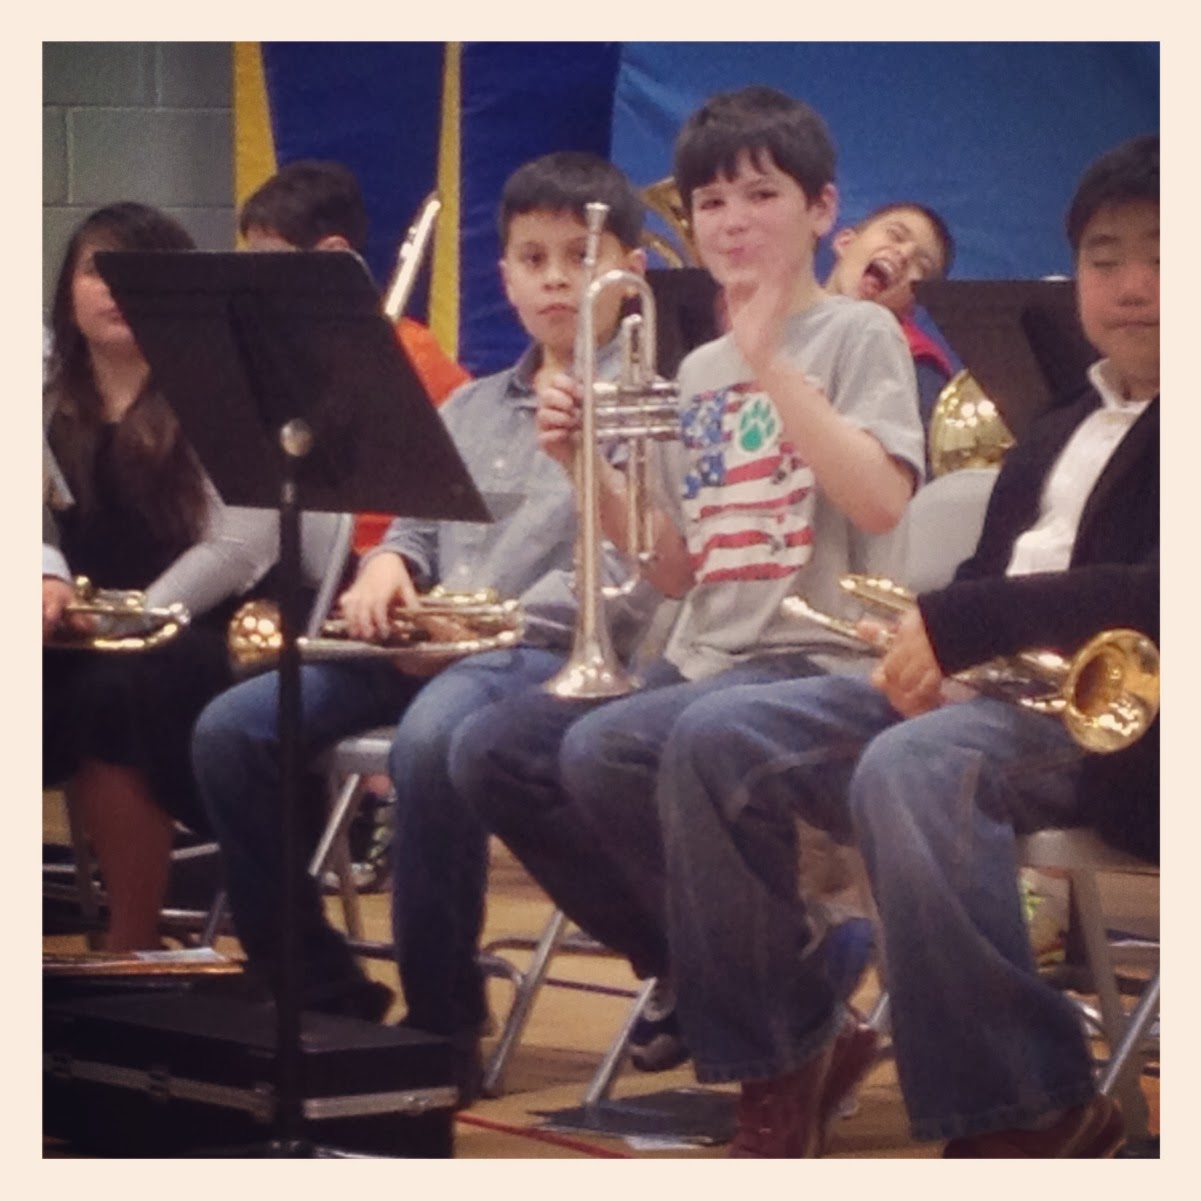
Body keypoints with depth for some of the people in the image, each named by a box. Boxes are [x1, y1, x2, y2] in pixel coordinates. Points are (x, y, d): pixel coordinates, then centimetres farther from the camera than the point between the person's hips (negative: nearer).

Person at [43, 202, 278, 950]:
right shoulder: (50, 399, 16)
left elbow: (242, 544, -10)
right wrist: (45, 580, -17)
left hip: (199, 629, -5)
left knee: (111, 690, -35)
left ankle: (135, 941, -23)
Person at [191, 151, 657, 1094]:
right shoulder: (472, 408, 22)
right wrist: (390, 567, 1)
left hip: (554, 651, -7)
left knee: (431, 741, -39)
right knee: (232, 730, -10)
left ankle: (444, 1021, -26)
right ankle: (319, 986, 1)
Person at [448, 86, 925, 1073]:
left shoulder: (856, 334, -3)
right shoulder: (697, 373, 16)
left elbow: (883, 503, -20)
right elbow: (678, 572, 15)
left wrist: (773, 366, -22)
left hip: (811, 659, -7)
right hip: (702, 656, 8)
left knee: (605, 753, -30)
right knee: (491, 753, -7)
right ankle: (681, 964, 7)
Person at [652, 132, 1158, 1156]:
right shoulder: (1058, 433, 25)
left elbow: (1148, 598, -19)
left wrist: (962, 621, -21)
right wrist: (934, 640, 0)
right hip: (985, 686, 9)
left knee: (910, 766, -38)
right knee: (719, 739, -9)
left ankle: (1027, 1116, -29)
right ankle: (785, 1056, -2)